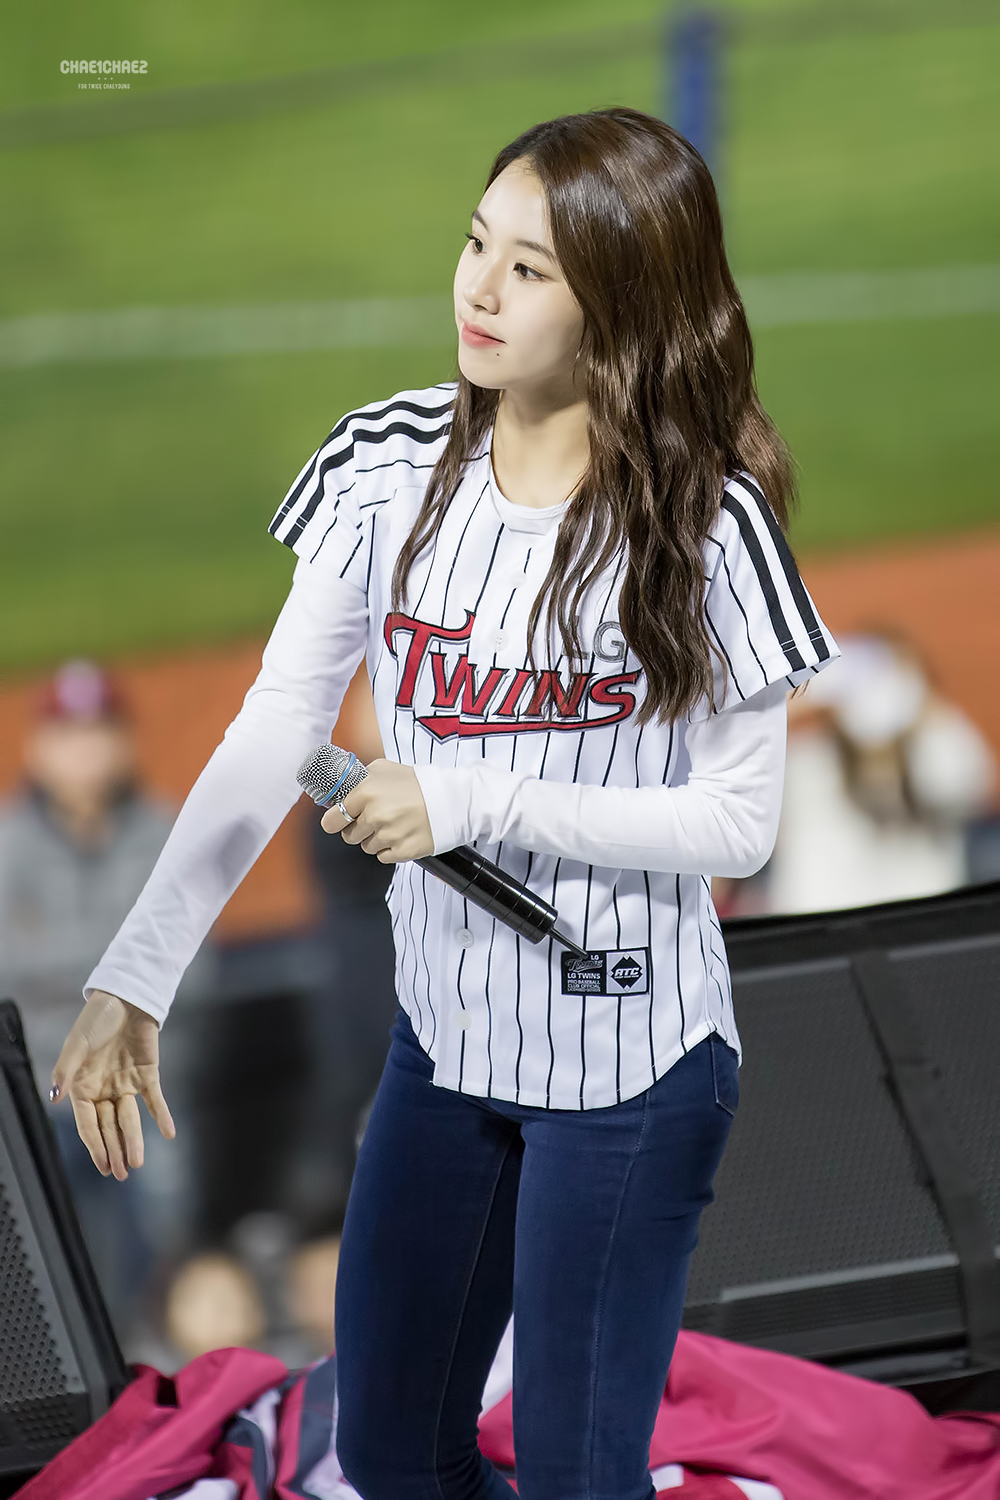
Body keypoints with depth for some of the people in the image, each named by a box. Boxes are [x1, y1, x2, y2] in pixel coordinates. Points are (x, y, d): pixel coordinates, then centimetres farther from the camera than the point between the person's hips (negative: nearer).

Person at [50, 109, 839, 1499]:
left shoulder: (702, 524, -18)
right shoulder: (395, 465, -6)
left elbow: (739, 820, -15)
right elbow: (272, 734, -7)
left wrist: (477, 801, -25)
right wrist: (132, 980, -14)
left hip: (628, 1063, -5)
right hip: (447, 1028, 5)